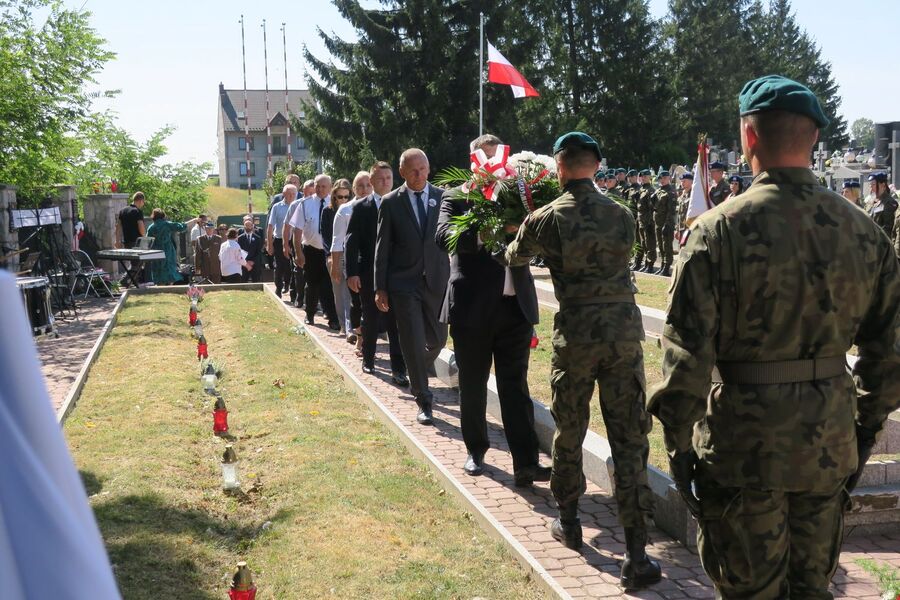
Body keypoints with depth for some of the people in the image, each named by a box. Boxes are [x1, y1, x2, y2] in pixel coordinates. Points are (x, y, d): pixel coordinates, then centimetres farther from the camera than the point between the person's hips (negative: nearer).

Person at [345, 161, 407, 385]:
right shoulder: (361, 208, 1)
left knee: (396, 323, -2)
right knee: (370, 320, 12)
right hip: (369, 274, 0)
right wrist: (352, 273, -10)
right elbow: (352, 242, -3)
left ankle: (398, 369, -1)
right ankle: (368, 360, 31)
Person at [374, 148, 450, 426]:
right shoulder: (390, 202, 0)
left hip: (436, 280, 2)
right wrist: (380, 288, -2)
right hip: (404, 283, -2)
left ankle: (417, 377, 43)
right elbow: (382, 247, 1)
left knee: (437, 339, 13)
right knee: (414, 344, -3)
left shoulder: (443, 197, 3)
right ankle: (423, 402, 8)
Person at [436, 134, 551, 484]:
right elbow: (443, 235, -16)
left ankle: (525, 463, 2)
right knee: (472, 386, 11)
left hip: (515, 305, 2)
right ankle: (476, 451, 28)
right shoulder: (456, 198, 2)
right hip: (472, 307, -1)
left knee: (515, 386, 2)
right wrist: (482, 233, -32)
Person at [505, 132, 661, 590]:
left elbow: (514, 256, 16)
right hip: (625, 333, 2)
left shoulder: (546, 218, -3)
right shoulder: (621, 214, 4)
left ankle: (568, 521, 34)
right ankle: (636, 555, 2)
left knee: (569, 432, 17)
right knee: (630, 439, 2)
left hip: (576, 337, -2)